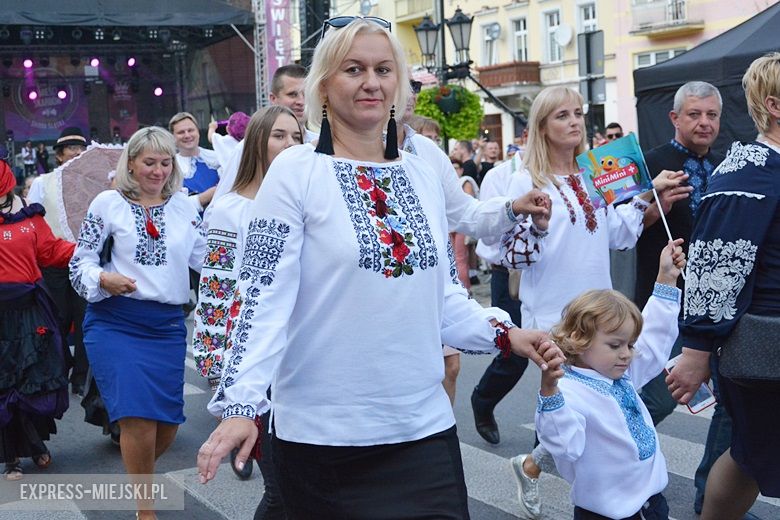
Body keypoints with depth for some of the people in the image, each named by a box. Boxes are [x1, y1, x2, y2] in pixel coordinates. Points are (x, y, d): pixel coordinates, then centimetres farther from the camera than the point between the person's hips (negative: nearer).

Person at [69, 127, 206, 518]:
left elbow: (206, 257, 9)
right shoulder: (108, 203, 1)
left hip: (168, 325, 4)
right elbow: (80, 261, 1)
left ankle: (140, 472, 38)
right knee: (138, 417, -13)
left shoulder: (183, 206, 10)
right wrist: (103, 279, -17)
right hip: (116, 322, -3)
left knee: (168, 421, 4)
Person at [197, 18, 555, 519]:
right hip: (325, 435, -4)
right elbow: (265, 297, -13)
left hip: (426, 425, 5)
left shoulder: (424, 176, 8)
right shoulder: (296, 172, -7)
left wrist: (503, 333, -1)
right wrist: (242, 403, -21)